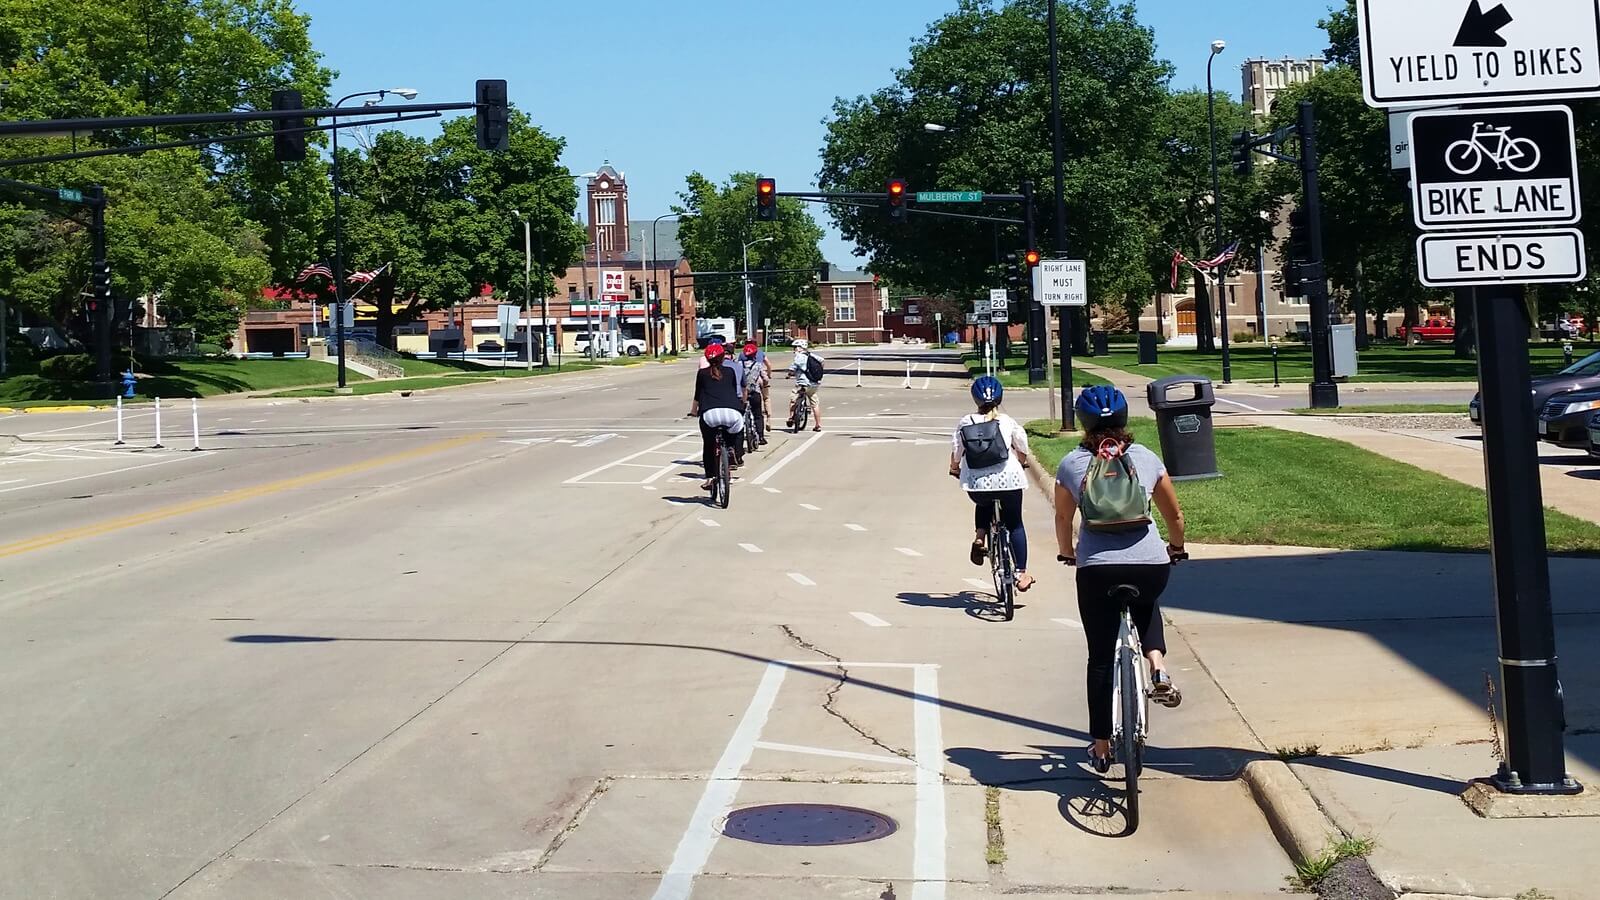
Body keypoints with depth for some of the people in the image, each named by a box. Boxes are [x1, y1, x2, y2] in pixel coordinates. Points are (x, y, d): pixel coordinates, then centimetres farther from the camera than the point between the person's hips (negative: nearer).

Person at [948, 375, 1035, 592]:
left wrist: (954, 468, 26)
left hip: (976, 484, 1)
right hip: (1007, 479, -1)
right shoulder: (1008, 422, 4)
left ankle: (979, 537, 12)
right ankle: (1021, 573, 14)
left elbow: (956, 452, 5)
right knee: (1015, 524, 16)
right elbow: (1023, 450, 15)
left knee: (984, 504, 36)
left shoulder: (966, 422, 3)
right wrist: (1025, 462, 37)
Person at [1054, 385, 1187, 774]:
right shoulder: (1146, 458, 10)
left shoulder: (1073, 464, 6)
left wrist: (1067, 553, 35)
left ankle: (1101, 748, 17)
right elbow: (1175, 515, 18)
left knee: (1101, 657, 12)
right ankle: (1158, 670, 11)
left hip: (1097, 568, -1)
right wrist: (1176, 547, 37)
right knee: (1145, 607, 36)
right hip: (1151, 564, 2)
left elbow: (1063, 519, 16)